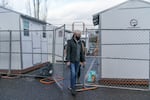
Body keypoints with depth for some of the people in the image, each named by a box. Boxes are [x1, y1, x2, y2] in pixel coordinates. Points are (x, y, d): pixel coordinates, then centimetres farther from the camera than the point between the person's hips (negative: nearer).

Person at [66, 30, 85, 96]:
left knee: (75, 74, 9)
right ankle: (73, 88, -5)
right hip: (71, 61, -6)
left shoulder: (79, 42, 9)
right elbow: (68, 52, -13)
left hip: (77, 61, 6)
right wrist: (68, 61, -20)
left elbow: (81, 52, 11)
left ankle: (73, 86, 22)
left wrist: (83, 60, 8)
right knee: (73, 74, -14)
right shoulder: (70, 42, -9)